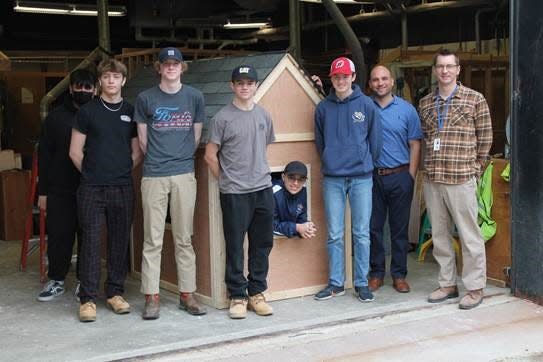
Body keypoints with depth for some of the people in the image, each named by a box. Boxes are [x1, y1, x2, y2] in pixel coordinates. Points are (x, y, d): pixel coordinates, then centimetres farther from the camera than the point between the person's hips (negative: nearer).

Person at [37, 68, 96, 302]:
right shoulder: (56, 117, 4)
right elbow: (44, 155, 4)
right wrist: (42, 191, 0)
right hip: (60, 191, 0)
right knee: (59, 236, 5)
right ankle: (56, 280, 20)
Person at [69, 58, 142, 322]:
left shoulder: (131, 112, 9)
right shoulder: (87, 112, 3)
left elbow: (137, 152, 13)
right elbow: (75, 152, 5)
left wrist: (122, 172, 6)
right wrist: (91, 172, 7)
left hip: (122, 189, 2)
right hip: (91, 189, -2)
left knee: (120, 242, 7)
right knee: (90, 243, -2)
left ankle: (115, 293, 19)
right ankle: (88, 299, 4)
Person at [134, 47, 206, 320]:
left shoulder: (194, 97, 8)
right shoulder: (145, 98, 4)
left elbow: (196, 136, 14)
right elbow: (142, 139, 9)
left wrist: (181, 158, 11)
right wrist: (158, 160, 12)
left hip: (184, 174, 1)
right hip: (153, 175, -1)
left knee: (184, 239, 6)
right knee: (152, 240, 0)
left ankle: (187, 294, 14)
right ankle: (151, 297, 6)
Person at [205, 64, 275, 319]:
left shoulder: (263, 115, 10)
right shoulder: (223, 118, -5)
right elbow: (210, 156, -2)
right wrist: (227, 179, 4)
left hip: (263, 189, 5)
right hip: (234, 193, -5)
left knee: (262, 245, 9)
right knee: (235, 247, 1)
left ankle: (256, 293, 21)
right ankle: (237, 296, 12)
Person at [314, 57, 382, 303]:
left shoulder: (366, 104, 0)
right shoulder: (324, 107, 4)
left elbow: (375, 139, 4)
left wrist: (365, 163, 8)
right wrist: (330, 162, 12)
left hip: (361, 177, -1)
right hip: (332, 178, 1)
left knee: (361, 233, 4)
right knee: (334, 234, 6)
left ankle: (361, 283, 14)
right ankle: (336, 283, 16)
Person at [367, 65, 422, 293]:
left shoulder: (406, 109, 4)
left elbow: (415, 145, 4)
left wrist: (411, 176, -2)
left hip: (400, 176, 0)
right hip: (372, 176, 0)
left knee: (400, 228, 5)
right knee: (373, 227, 6)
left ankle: (399, 275, 15)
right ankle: (376, 273, 18)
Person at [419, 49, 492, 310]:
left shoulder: (475, 99, -1)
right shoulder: (425, 104, 11)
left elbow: (485, 138, 3)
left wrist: (474, 168, 4)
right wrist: (432, 166, 10)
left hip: (461, 180, -4)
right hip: (432, 180, 5)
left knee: (469, 236, 0)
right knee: (439, 235, 11)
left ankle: (475, 288, 11)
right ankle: (447, 284, 23)